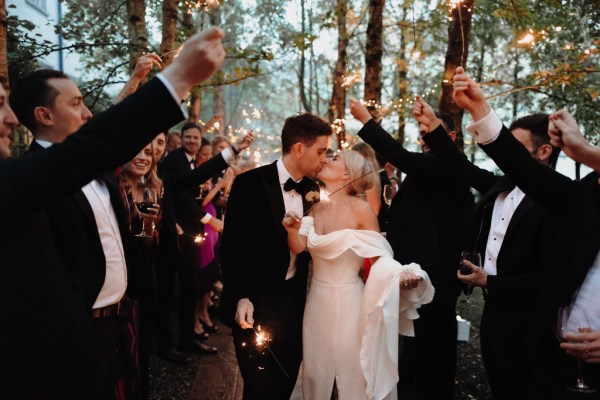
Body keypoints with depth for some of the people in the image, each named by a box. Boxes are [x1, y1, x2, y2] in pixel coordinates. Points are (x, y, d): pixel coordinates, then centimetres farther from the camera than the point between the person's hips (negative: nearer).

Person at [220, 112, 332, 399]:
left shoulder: (310, 189, 3)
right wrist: (240, 297, -16)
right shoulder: (250, 184, -14)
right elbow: (232, 246, -13)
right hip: (256, 302, -5)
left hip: (294, 300, 5)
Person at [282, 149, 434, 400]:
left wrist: (401, 274, -31)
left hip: (346, 301, -5)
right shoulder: (316, 207, 1)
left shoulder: (360, 209, -15)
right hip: (316, 299, 5)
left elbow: (378, 256, -12)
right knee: (316, 370, 19)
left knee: (351, 371, 11)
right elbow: (298, 248, -7)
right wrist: (292, 230, -28)